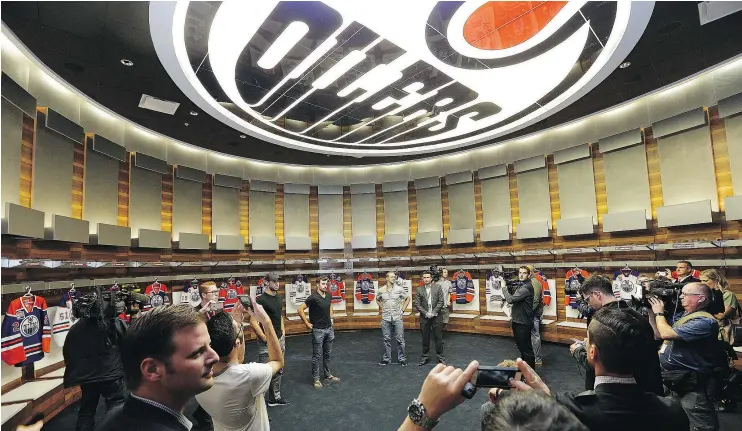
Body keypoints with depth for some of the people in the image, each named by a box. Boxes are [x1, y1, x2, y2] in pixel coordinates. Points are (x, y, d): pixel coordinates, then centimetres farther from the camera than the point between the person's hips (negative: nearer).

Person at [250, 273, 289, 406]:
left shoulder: (279, 298, 8)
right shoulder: (261, 300, -17)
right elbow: (253, 322, -20)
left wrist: (283, 331, 12)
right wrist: (264, 338, -17)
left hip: (280, 340, 8)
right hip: (267, 343, -8)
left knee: (278, 371, 17)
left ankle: (275, 398, 31)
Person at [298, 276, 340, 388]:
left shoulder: (329, 296, 3)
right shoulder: (313, 297, -18)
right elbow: (300, 309, -18)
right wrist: (307, 323, -14)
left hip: (329, 329, 6)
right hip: (318, 330, -6)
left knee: (327, 354, 16)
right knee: (317, 355, 4)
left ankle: (328, 375, 29)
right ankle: (316, 378, 16)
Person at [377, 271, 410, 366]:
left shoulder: (399, 289, -5)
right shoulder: (381, 290, 0)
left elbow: (408, 298, 7)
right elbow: (377, 300, 19)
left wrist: (402, 309, 2)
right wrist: (382, 308, 8)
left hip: (398, 317, -1)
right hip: (385, 318, 2)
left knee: (400, 339, 4)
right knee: (387, 339, 10)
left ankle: (402, 358, 17)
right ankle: (386, 358, 22)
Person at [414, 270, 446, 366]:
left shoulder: (437, 287, -1)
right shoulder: (419, 289, 1)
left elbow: (441, 301, -4)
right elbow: (417, 304, -1)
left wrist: (433, 312, -11)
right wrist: (426, 313, -10)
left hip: (436, 316, -1)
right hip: (424, 317, 1)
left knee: (438, 337, 4)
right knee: (425, 338, 9)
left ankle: (440, 357, 16)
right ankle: (425, 356, 21)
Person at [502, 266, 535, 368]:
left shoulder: (526, 288, -20)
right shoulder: (520, 286, 12)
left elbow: (511, 299, -25)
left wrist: (505, 290, -9)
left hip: (523, 323, -10)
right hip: (517, 321, 10)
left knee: (526, 348, -1)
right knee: (521, 346, 20)